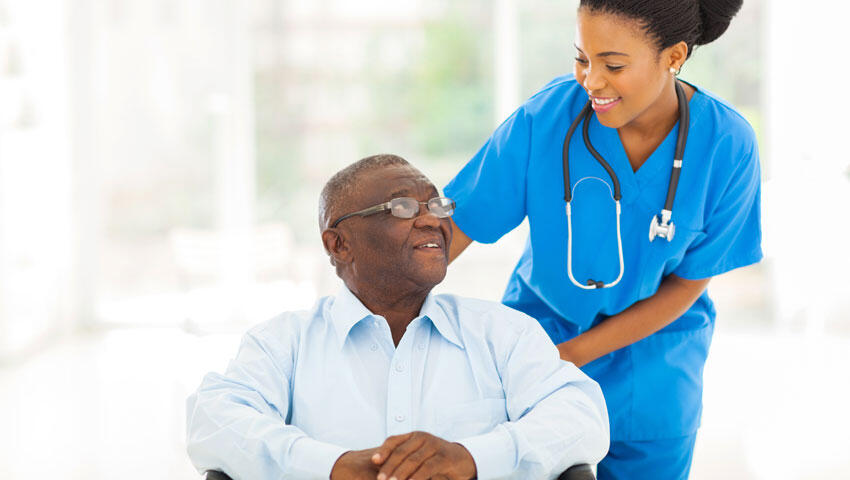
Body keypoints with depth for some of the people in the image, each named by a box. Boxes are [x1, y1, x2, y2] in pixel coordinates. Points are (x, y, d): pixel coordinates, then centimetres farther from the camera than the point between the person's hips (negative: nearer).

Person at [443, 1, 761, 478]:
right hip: (541, 320, 0)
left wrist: (570, 355, -16)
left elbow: (687, 284, -11)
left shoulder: (728, 146, -19)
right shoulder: (546, 117, -19)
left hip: (653, 345, 0)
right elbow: (454, 226, -15)